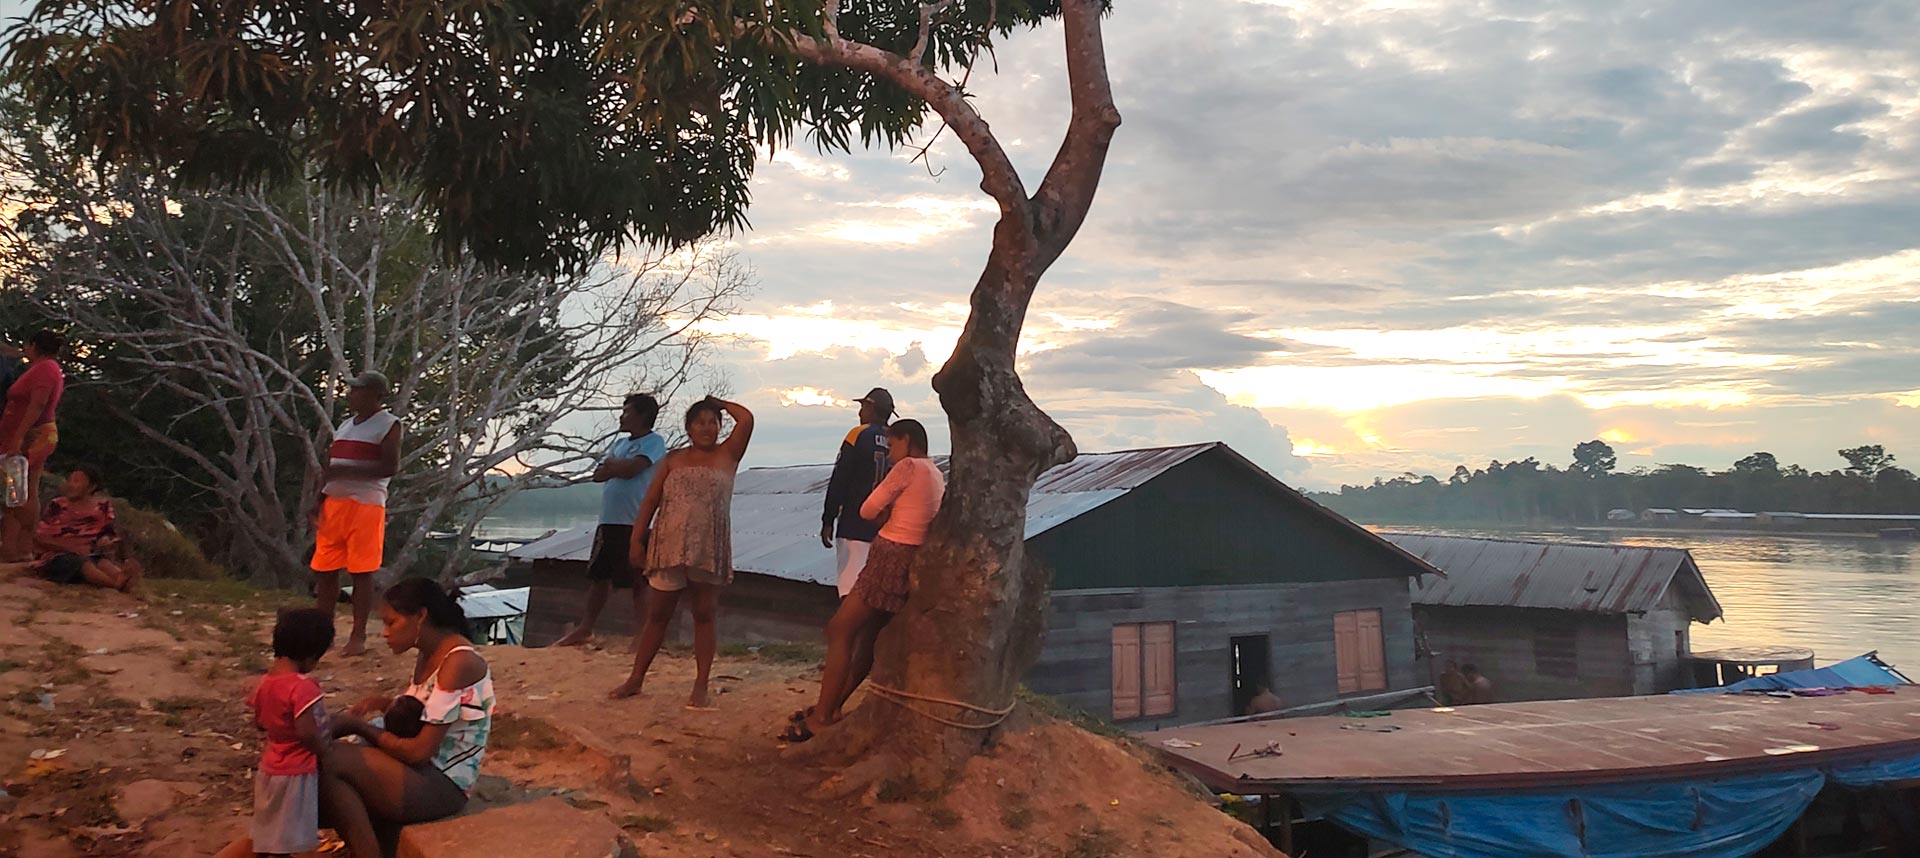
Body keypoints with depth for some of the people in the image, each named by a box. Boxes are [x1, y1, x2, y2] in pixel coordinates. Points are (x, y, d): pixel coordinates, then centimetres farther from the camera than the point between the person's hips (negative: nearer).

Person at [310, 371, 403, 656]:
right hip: (334, 504, 7)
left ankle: (358, 636, 2)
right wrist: (319, 501, 8)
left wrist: (344, 472, -18)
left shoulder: (389, 425, -3)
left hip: (366, 505, -7)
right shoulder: (345, 426, 20)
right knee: (324, 571, 7)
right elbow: (330, 468, 21)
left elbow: (390, 467, -13)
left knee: (361, 573, -4)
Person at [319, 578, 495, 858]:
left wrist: (361, 726, -9)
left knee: (330, 760, -19)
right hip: (424, 769, 9)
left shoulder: (459, 662, -20)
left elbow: (419, 751, -21)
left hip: (444, 784, -9)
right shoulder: (427, 656, 10)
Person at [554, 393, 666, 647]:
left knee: (638, 582, -5)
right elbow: (598, 474, 13)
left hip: (634, 524, -8)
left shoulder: (654, 442, -5)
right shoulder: (621, 442, 19)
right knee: (598, 576, 16)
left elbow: (631, 468, -19)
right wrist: (617, 468, -6)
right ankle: (585, 629, 26)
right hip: (609, 521, 8)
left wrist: (611, 464, 1)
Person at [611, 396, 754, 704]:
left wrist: (719, 403, 9)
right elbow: (651, 500, 7)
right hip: (668, 547, 2)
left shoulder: (727, 455, 6)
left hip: (709, 550, -1)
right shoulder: (673, 459, 10)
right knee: (657, 614, 8)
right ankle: (635, 680, 17)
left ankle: (701, 686, 8)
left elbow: (746, 418, -7)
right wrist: (636, 540, 0)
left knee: (704, 615, 3)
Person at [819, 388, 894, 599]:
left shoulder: (859, 435, -6)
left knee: (851, 593, -7)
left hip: (855, 528, -5)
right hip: (887, 532, 5)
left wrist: (828, 521, -3)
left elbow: (839, 482, -8)